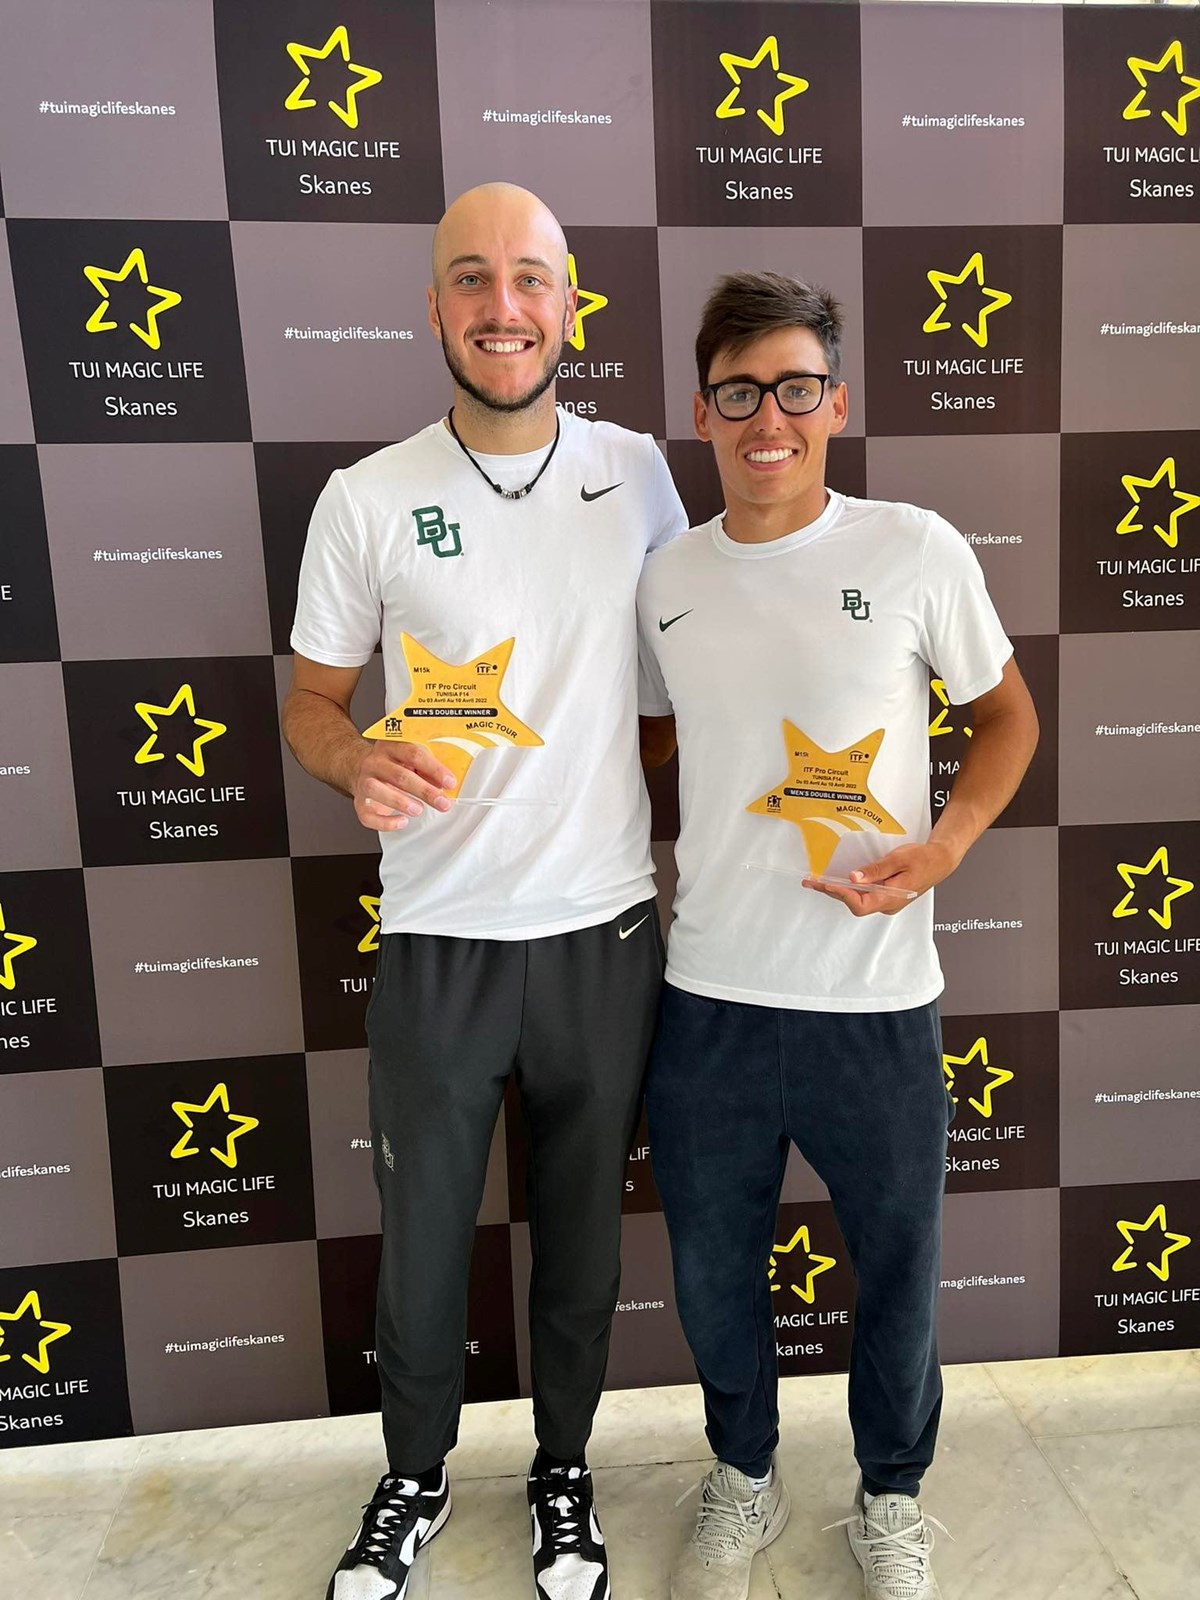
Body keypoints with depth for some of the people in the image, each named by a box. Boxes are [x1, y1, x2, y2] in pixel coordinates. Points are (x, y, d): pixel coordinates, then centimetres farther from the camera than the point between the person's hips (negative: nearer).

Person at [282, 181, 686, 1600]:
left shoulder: (635, 471, 1)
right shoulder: (366, 500, -5)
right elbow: (310, 699, 2)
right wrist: (358, 762, -19)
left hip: (604, 929, 1)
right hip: (438, 938, -1)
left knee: (581, 1227, 18)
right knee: (422, 1233, 16)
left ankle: (563, 1468, 46)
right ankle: (414, 1477, 46)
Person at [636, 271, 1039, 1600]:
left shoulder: (916, 551, -5)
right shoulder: (666, 581, 3)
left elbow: (1008, 714, 6)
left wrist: (948, 842, -10)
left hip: (876, 1000, -2)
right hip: (707, 996, 3)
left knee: (896, 1268, 17)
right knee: (712, 1268, 18)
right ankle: (743, 1482, 47)